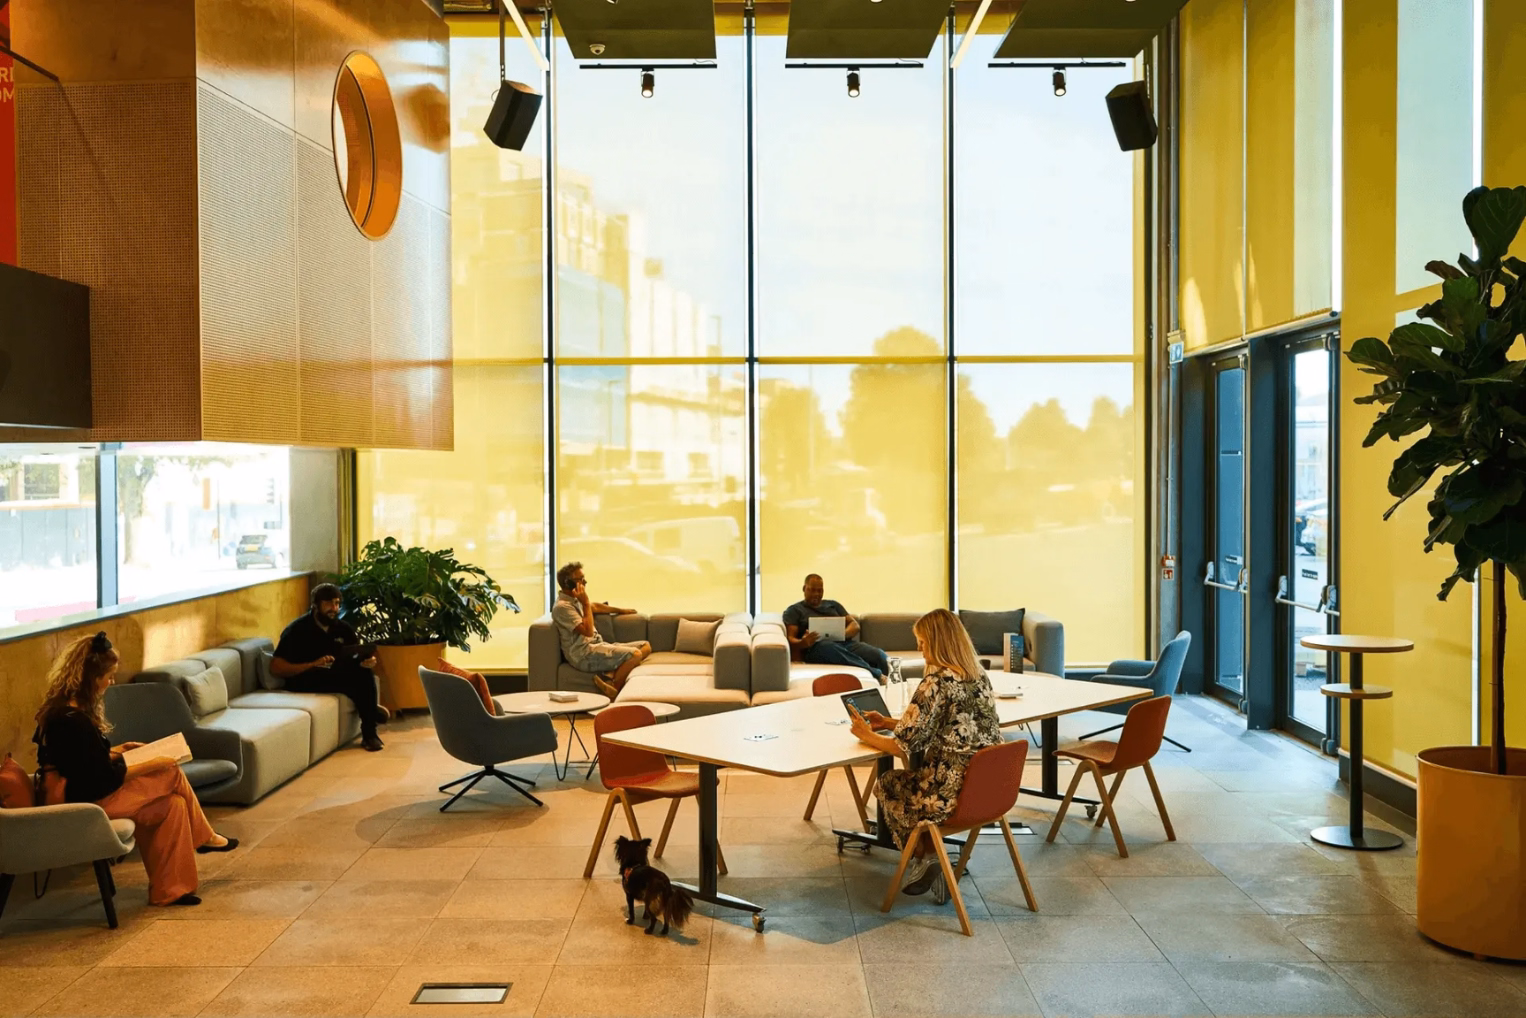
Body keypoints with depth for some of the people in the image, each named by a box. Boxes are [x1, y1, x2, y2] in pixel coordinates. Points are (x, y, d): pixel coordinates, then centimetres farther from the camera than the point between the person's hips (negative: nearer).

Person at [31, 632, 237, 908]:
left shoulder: (59, 709, 5)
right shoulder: (75, 721, -26)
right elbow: (108, 779, -21)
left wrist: (117, 750, 13)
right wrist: (154, 764, -10)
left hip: (81, 791, 9)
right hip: (91, 802, -9)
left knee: (173, 804, 2)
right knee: (172, 775, -6)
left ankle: (169, 890, 6)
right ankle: (204, 837, 16)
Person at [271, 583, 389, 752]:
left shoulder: (342, 628, 5)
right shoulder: (297, 630, -11)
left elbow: (359, 657, 5)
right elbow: (275, 668, -16)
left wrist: (368, 661, -22)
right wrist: (313, 665, -27)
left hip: (336, 677, 6)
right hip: (304, 680, -6)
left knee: (363, 671, -26)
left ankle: (369, 733, -22)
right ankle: (371, 708, -8)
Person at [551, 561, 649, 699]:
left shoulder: (575, 600, 16)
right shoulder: (562, 606, -14)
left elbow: (595, 606, 39)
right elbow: (588, 631, -22)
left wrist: (620, 610, 48)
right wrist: (585, 603, -15)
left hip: (597, 646, 11)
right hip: (583, 655, -11)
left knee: (646, 646, 1)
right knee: (634, 654, -28)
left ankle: (611, 675, -18)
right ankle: (613, 690, -14)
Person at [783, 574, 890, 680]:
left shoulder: (833, 605, 31)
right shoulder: (794, 610, 19)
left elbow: (855, 625, 21)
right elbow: (790, 640, 6)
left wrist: (844, 634, -3)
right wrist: (803, 643, -18)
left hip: (845, 643, 5)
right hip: (817, 647, -5)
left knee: (878, 654, -25)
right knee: (829, 647, -41)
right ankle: (877, 674, -50)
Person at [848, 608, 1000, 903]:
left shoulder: (937, 682, -19)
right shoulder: (978, 675, 6)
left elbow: (905, 745, -16)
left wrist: (868, 735, 2)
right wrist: (888, 722, 21)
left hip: (957, 793, -8)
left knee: (888, 784, 21)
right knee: (914, 775, 31)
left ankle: (922, 860, 27)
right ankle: (926, 863, 31)